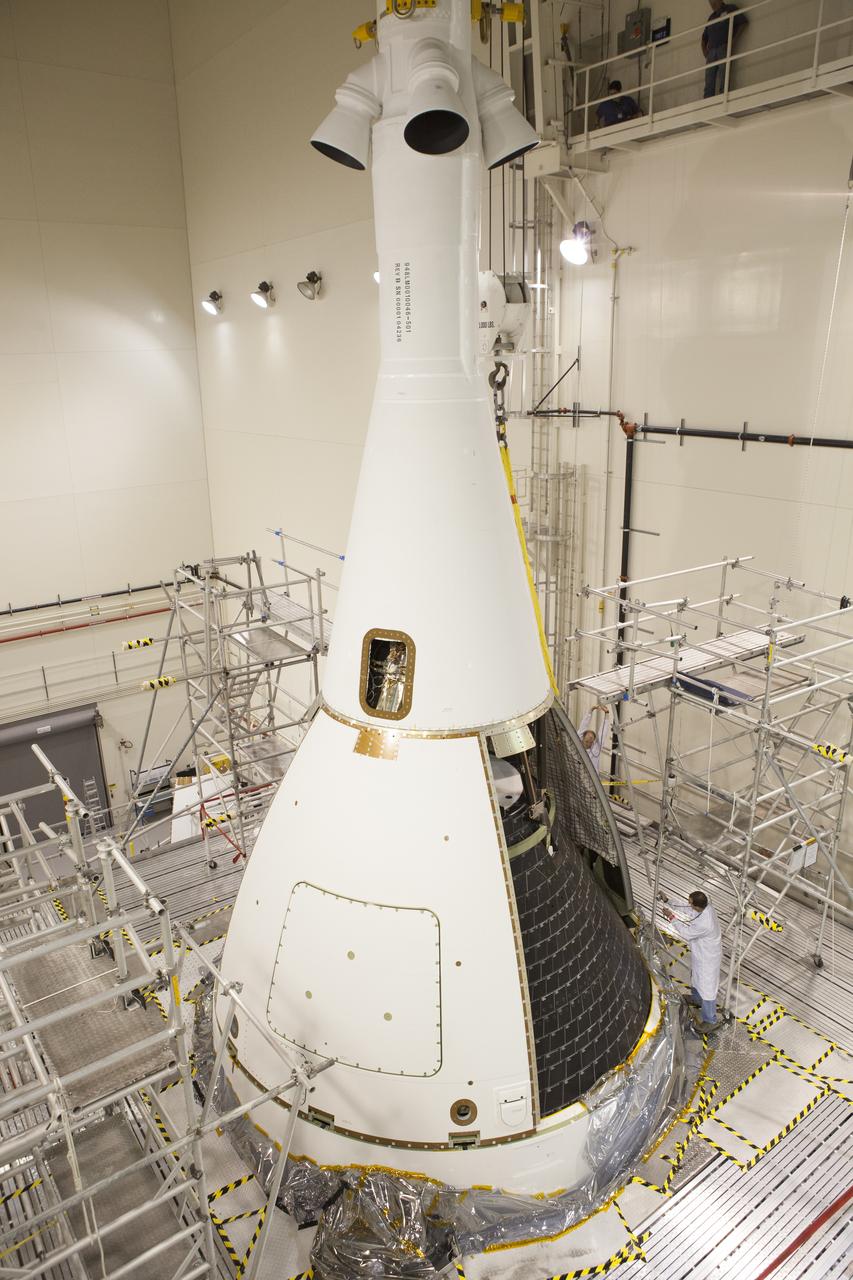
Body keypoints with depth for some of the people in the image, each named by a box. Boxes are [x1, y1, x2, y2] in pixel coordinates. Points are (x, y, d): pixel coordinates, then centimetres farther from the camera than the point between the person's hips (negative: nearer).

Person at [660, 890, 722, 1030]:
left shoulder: (704, 924, -43)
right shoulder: (705, 906, -19)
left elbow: (687, 933, -25)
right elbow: (685, 909, 1)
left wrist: (671, 918, -20)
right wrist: (668, 901, -5)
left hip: (707, 958, -9)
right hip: (700, 953, 9)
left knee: (706, 987, 12)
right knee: (696, 978, 32)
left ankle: (710, 1020, 32)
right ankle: (698, 1000, 59)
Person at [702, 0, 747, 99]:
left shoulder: (730, 9, 11)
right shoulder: (712, 17, 26)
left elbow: (743, 22, 2)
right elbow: (704, 38, 28)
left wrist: (733, 41, -7)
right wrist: (705, 52, 11)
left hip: (725, 49, -5)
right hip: (711, 52, 5)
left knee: (723, 83, -17)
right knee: (709, 85, -8)